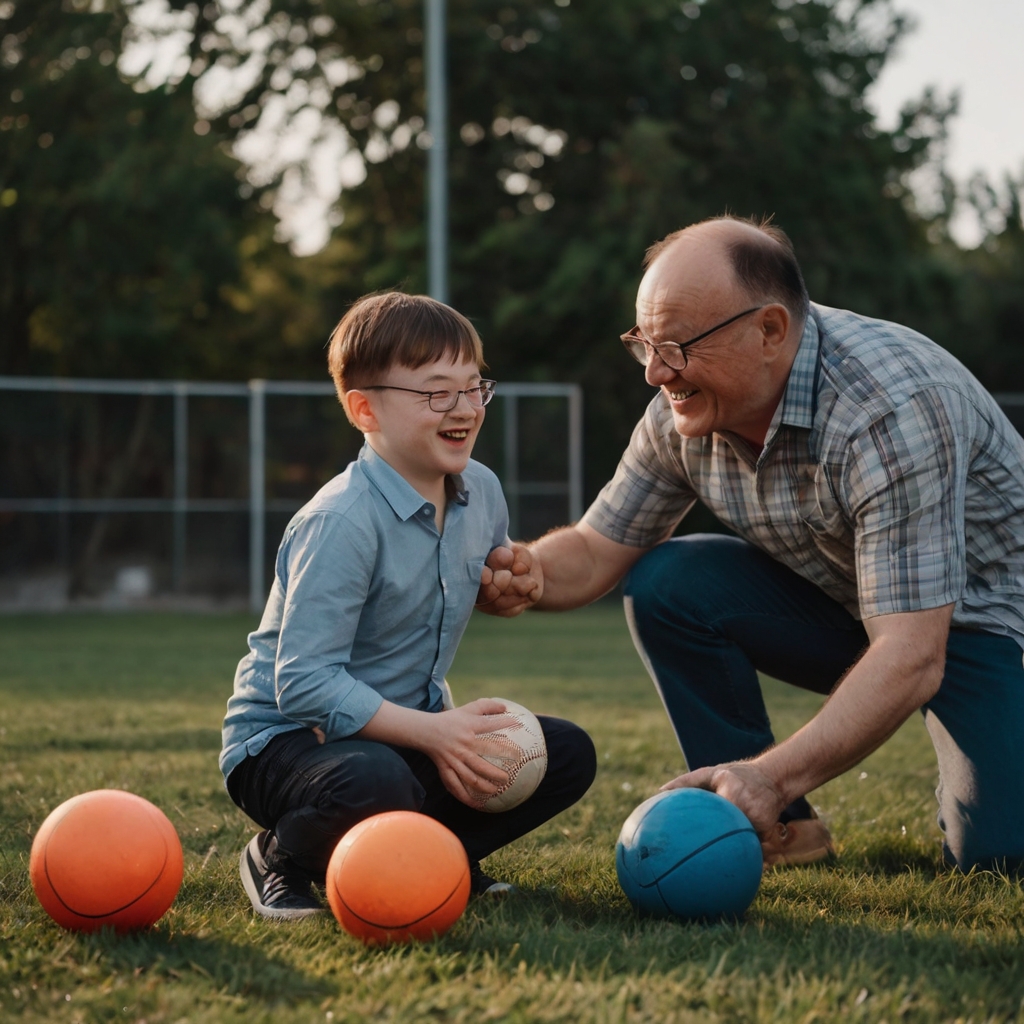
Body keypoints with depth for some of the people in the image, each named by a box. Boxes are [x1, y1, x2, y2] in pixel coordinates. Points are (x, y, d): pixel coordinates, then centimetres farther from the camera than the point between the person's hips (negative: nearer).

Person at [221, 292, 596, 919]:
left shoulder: (482, 491, 1)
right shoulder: (341, 522, -24)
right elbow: (303, 683, -29)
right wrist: (431, 733, -32)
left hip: (406, 727, 7)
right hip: (285, 739, -7)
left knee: (568, 755, -4)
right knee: (375, 783, -40)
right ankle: (281, 859, -7)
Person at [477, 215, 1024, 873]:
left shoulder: (892, 410, -34)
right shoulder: (683, 410, -13)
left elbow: (911, 661, -39)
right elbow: (596, 551, -3)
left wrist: (775, 774, -49)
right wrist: (530, 574, -27)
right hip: (836, 600, 6)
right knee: (664, 584, -17)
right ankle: (779, 828, -4)